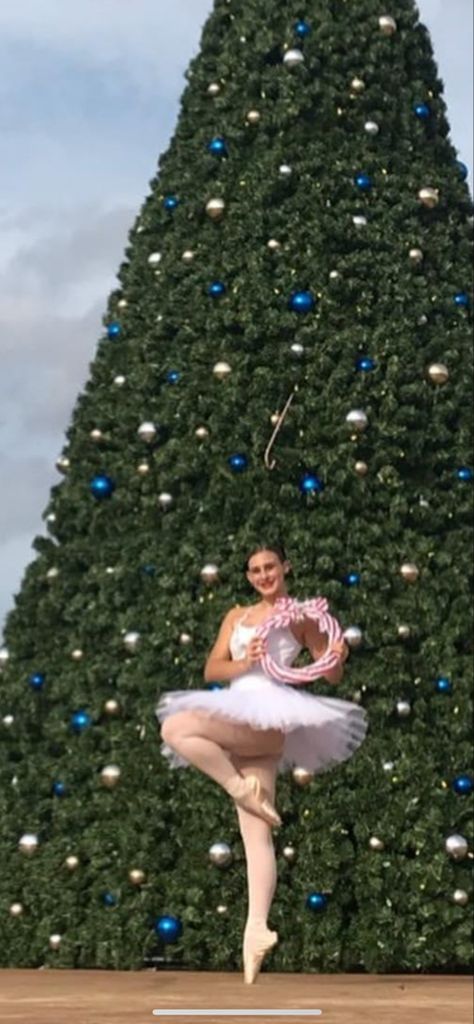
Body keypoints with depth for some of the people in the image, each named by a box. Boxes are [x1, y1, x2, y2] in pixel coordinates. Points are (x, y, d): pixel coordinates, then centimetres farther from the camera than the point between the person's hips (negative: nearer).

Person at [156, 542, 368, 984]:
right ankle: (256, 928, -8)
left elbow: (331, 676, 3)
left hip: (269, 719, -5)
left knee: (175, 727, -26)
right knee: (255, 832, -3)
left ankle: (247, 812, -15)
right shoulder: (237, 617, 19)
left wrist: (338, 658, -20)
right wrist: (244, 662, -10)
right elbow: (211, 670, 10)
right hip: (236, 720, 5)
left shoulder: (302, 616, 5)